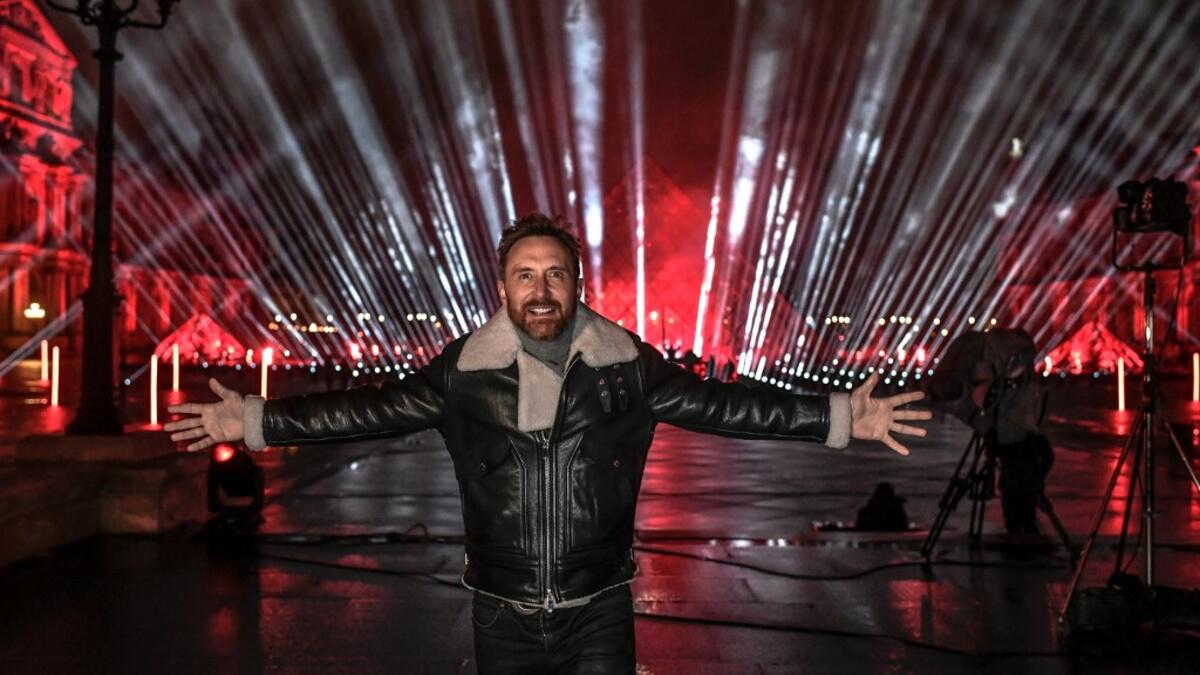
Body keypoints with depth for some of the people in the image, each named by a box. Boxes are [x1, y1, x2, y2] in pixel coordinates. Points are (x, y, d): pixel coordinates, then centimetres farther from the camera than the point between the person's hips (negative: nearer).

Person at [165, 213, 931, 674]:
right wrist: (257, 419, -6)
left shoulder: (627, 364, -5)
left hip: (600, 609, -1)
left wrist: (840, 417, -9)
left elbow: (719, 405, -5)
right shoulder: (465, 370, -5)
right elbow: (373, 409, -2)